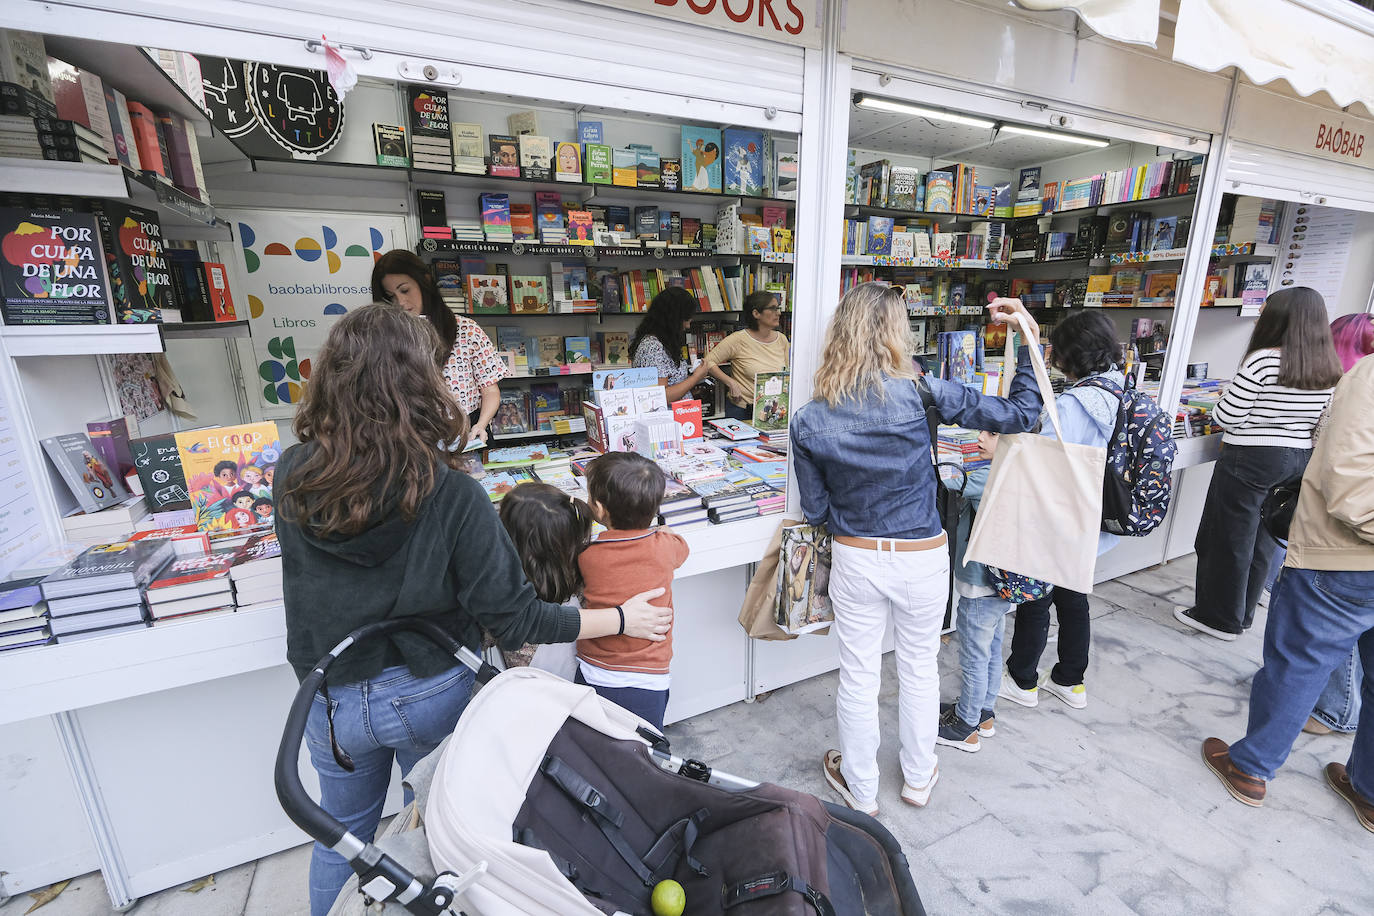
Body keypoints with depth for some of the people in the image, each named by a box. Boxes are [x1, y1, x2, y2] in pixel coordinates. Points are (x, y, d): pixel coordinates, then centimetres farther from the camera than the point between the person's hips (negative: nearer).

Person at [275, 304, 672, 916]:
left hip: (331, 701, 3)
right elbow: (513, 619, -24)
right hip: (431, 695, -2)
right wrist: (621, 619, -14)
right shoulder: (451, 495, -28)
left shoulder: (291, 477, -16)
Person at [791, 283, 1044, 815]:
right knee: (919, 669, 23)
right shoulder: (920, 395, -17)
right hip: (922, 559, 0)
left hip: (856, 559, 0)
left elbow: (815, 510, -5)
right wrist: (1028, 336, 2)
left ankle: (860, 791, 39)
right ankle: (918, 777, 46)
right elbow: (1019, 414, -7)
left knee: (858, 677, 17)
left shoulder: (810, 421, -13)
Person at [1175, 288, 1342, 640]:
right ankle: (1241, 612, 31)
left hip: (1252, 459, -7)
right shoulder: (1328, 369, 5)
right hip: (1300, 459, 8)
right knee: (1261, 540, 17)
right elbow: (1320, 422, 12)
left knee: (1227, 540, 5)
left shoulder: (1264, 360, -18)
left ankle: (1219, 618, 15)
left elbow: (1226, 417, -17)